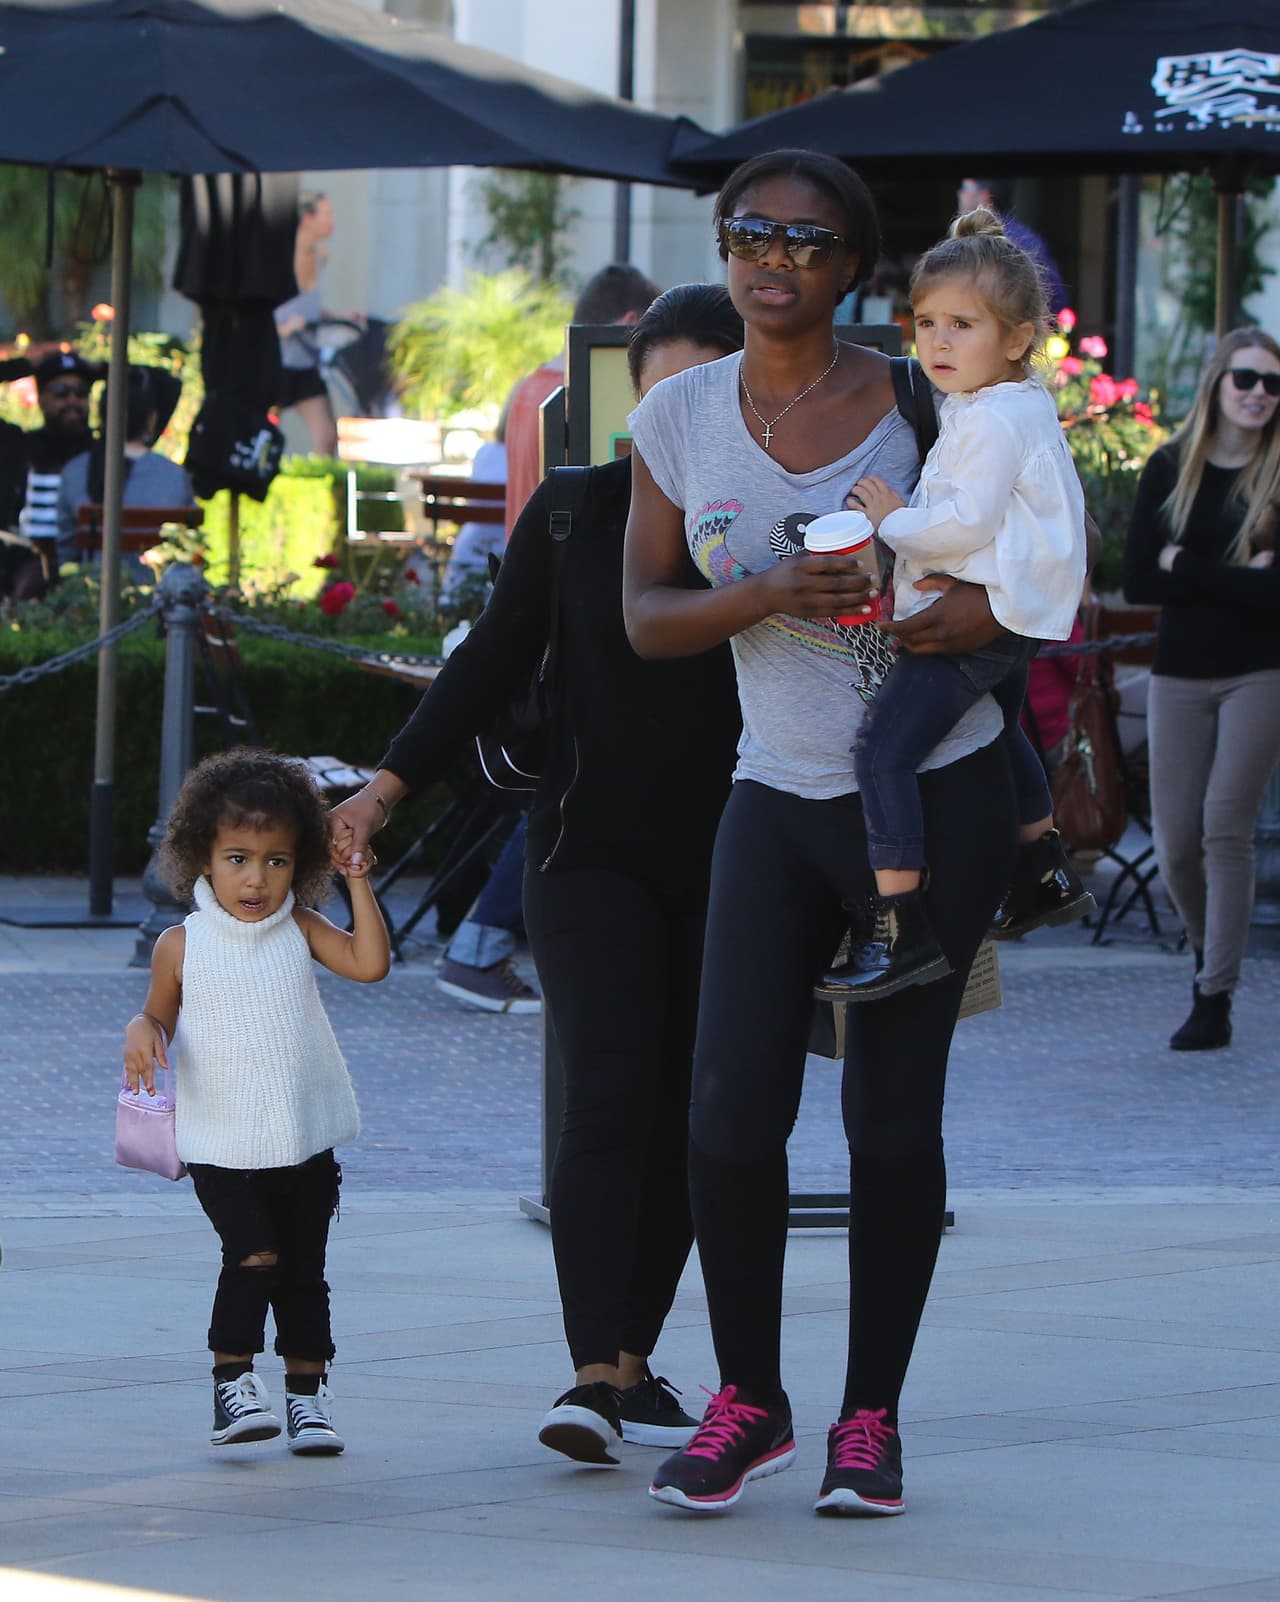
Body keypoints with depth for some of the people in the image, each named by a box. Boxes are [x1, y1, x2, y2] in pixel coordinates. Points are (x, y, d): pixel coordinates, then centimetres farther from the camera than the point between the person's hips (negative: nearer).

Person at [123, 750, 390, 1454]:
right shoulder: (182, 945, -2)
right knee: (253, 1255, -16)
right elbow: (160, 1013, 9)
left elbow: (370, 963, -10)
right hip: (222, 1149, -2)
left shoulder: (299, 931, 2)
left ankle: (306, 1390, 18)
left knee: (304, 1270, 8)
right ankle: (232, 1381, -4)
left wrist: (359, 885, -15)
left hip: (306, 1144, 2)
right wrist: (142, 1032, -13)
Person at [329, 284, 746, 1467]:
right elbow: (495, 661, 5)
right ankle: (593, 1374, -20)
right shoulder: (577, 513, 0)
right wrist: (390, 786, -2)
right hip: (595, 857, -1)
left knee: (685, 1122, 3)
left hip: (729, 869, 1)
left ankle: (633, 1364, 14)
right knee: (608, 1097, -15)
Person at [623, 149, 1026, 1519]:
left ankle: (872, 1417, 12)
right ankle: (748, 1399, 9)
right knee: (734, 1110, -9)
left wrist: (976, 610, -16)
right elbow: (643, 619, 1)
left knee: (893, 1114, 1)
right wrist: (769, 596, -16)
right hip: (780, 799, 2)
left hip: (936, 791, -1)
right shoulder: (682, 417, 3)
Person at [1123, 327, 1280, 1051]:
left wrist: (1186, 566, -13)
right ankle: (1211, 955, 29)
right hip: (1181, 674, 3)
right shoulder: (1170, 469, 3)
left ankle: (1216, 999, -7)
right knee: (1175, 842, 3)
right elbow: (1138, 582, -4)